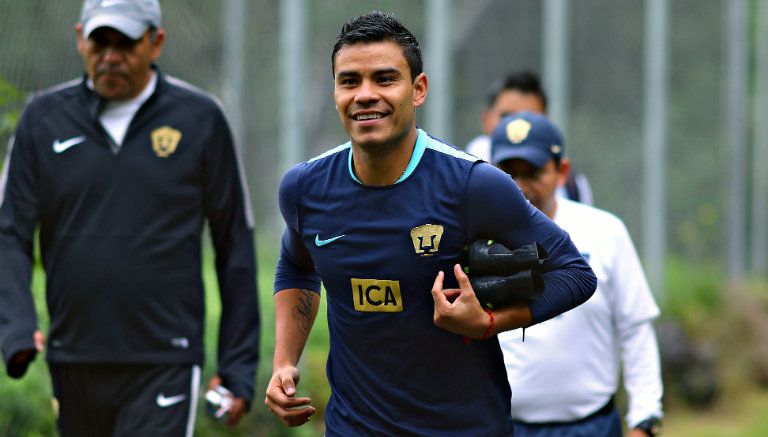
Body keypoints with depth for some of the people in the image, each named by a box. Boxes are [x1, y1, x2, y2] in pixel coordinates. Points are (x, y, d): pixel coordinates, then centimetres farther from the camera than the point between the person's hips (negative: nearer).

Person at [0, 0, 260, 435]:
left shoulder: (199, 118, 0)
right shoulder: (45, 118, 5)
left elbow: (235, 245, 4)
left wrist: (239, 365, 1)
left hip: (164, 364, -3)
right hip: (74, 363, 3)